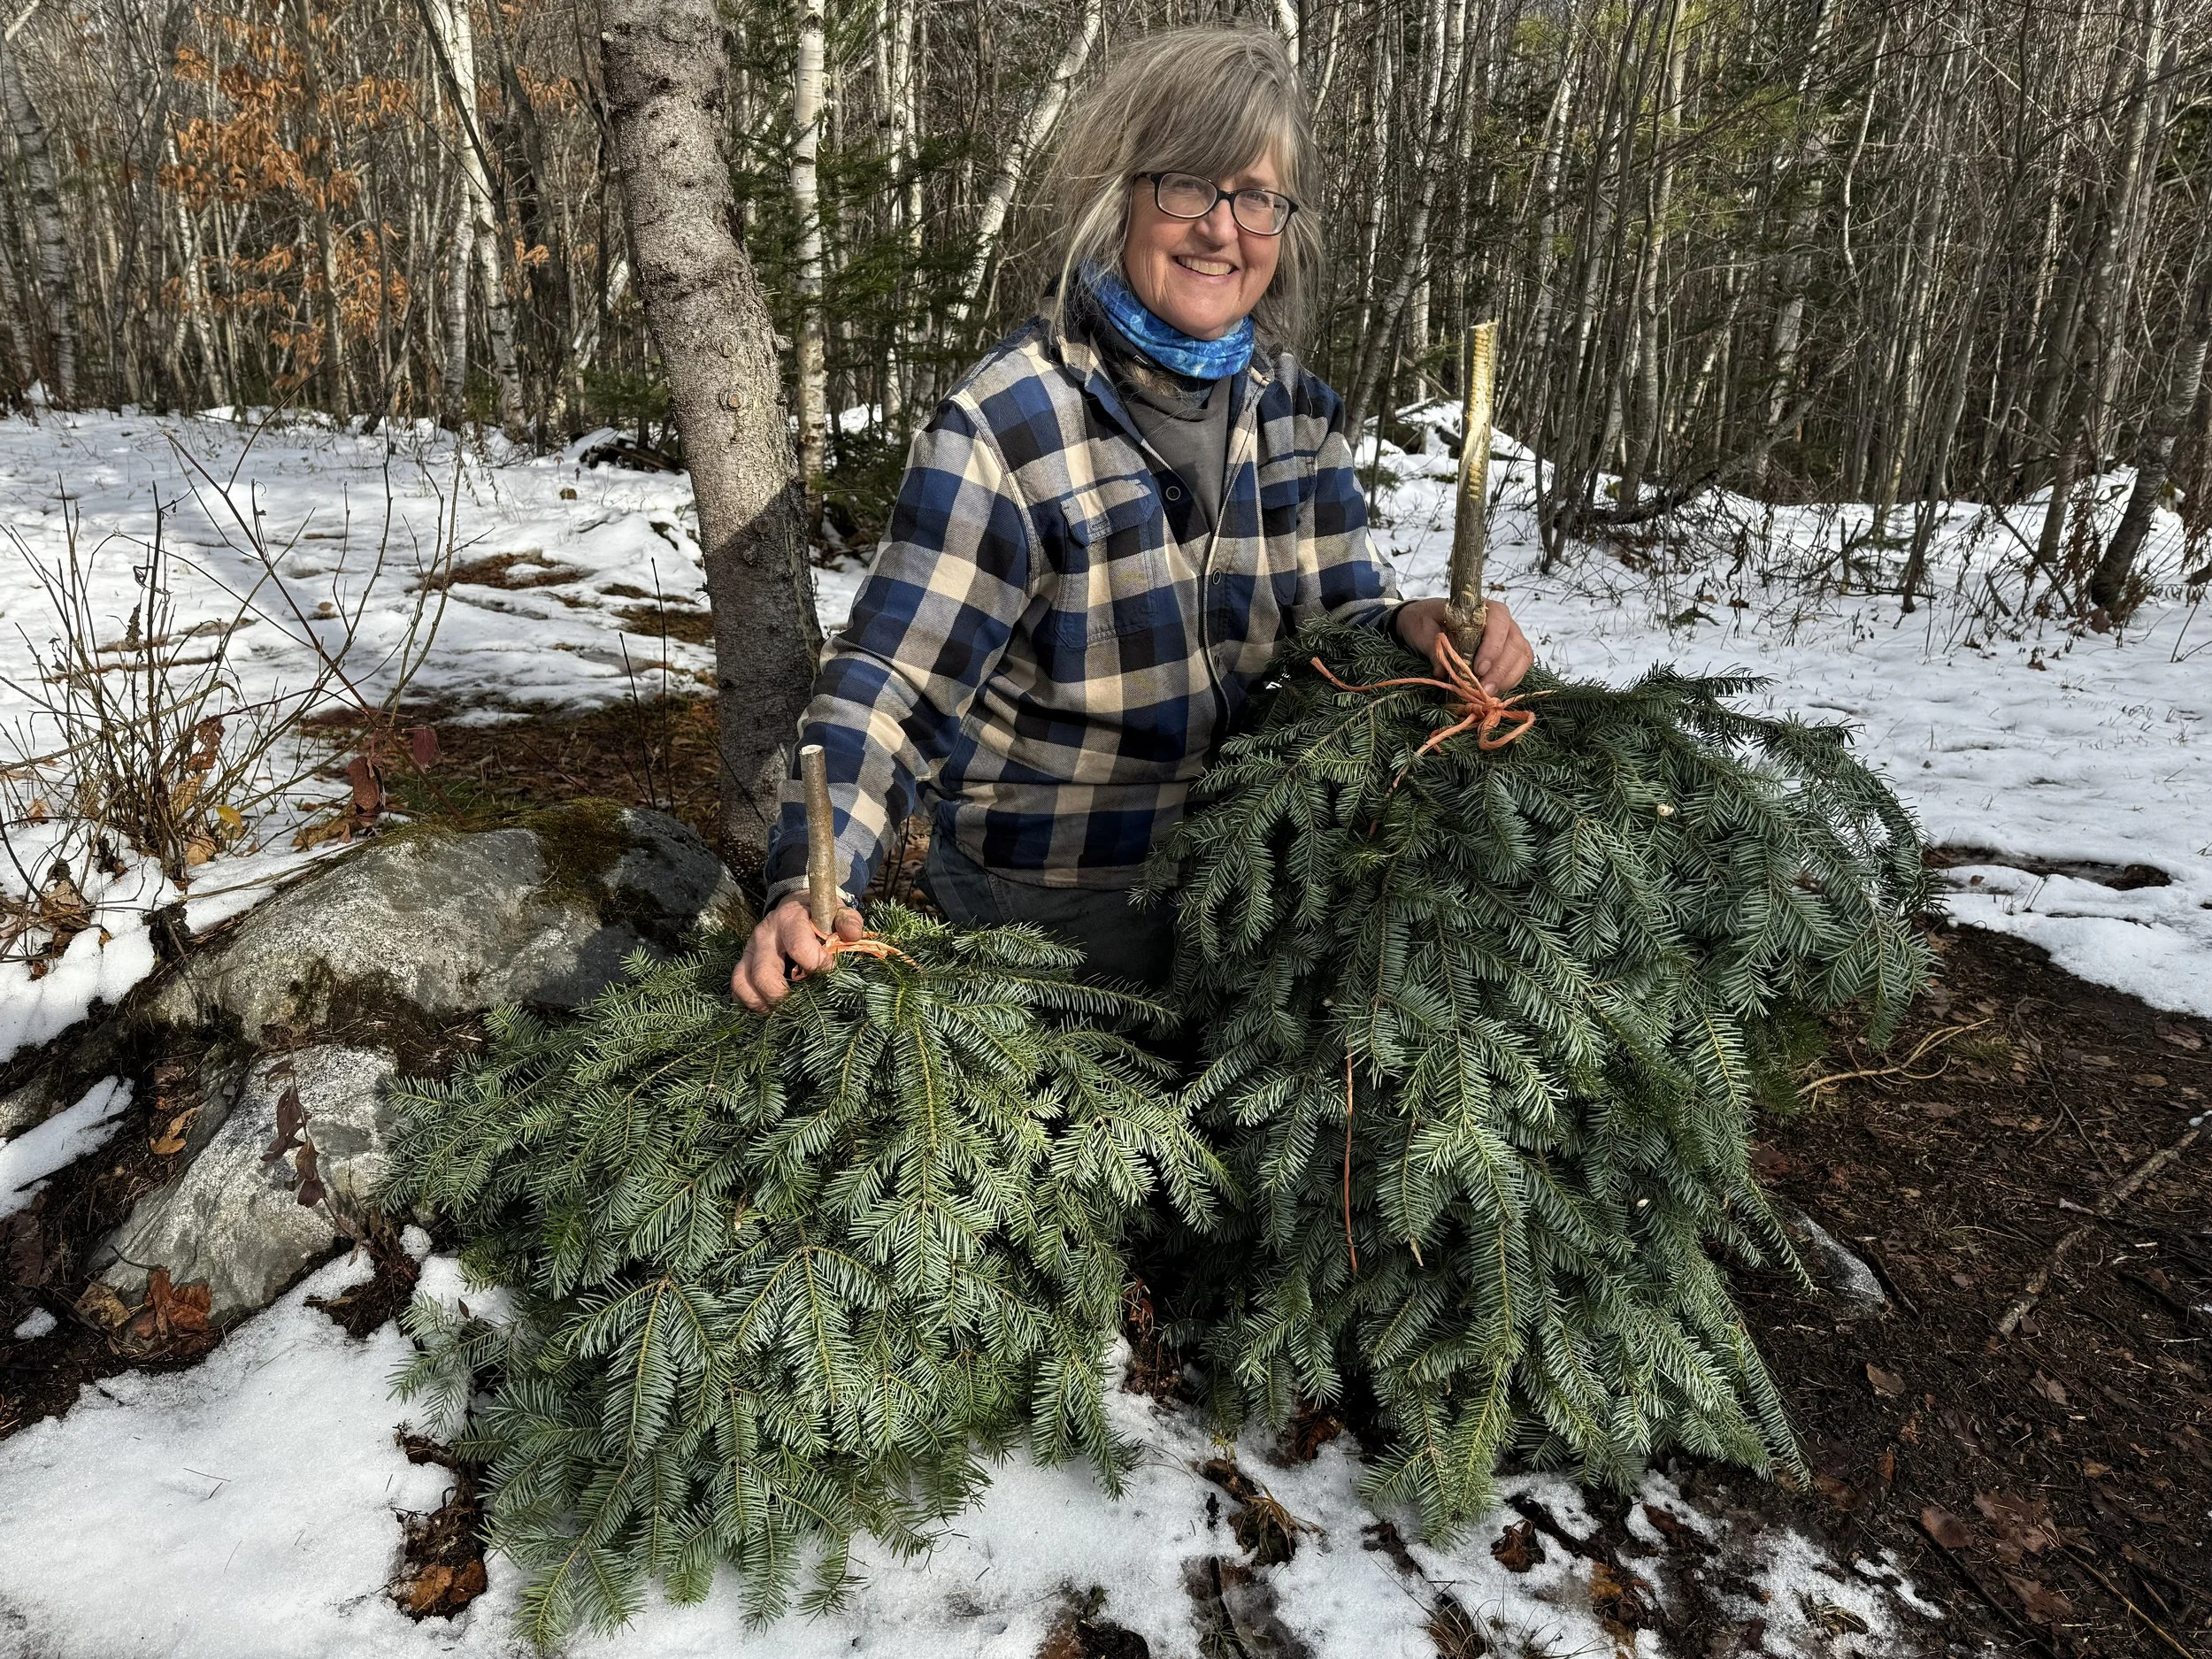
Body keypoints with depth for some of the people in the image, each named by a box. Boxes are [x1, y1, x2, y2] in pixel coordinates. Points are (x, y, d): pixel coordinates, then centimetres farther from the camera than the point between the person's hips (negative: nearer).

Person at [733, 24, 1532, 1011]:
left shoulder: (1299, 412, -3)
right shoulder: (1004, 427, -21)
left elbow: (1342, 605, 5)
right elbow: (887, 688, -23)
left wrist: (1414, 628, -19)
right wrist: (808, 890, -37)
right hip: (1042, 912, -5)